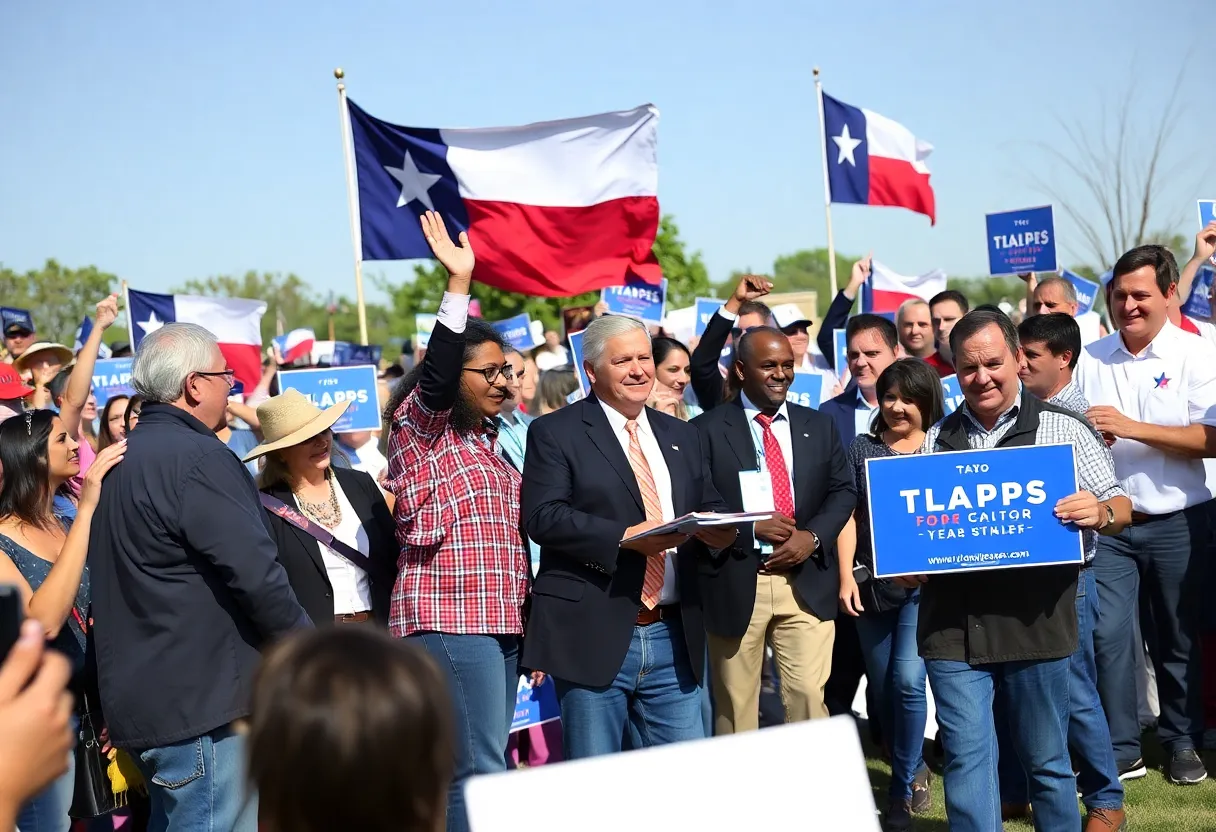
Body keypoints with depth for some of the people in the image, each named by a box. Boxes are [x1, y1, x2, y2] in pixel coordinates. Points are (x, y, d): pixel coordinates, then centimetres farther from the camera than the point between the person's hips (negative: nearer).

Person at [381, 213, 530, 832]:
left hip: (499, 621, 8)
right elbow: (434, 374, -25)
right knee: (480, 773, -12)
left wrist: (523, 613, 19)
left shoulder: (486, 438, 18)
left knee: (484, 768, 8)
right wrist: (459, 283, -31)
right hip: (448, 622, -8)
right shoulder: (419, 427, -4)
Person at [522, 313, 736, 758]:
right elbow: (543, 517, -12)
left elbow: (710, 507, 20)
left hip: (674, 638, 5)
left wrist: (718, 531, -4)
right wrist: (625, 537, -22)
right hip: (593, 637, -5)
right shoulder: (555, 433, -1)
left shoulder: (681, 436, 18)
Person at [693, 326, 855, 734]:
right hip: (735, 582, -2)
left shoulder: (819, 427, 13)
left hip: (806, 582, 3)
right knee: (735, 705, 6)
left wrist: (813, 537, -7)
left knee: (809, 696, -2)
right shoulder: (707, 430, -1)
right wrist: (750, 528, -16)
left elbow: (843, 491, 10)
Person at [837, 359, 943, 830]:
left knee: (907, 681, -12)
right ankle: (915, 769, 30)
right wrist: (845, 578, -3)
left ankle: (903, 788, 3)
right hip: (871, 583, 3)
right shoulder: (862, 449, 8)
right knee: (882, 688, 10)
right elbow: (848, 516, 6)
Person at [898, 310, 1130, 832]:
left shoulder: (1063, 429, 2)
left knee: (1047, 760, 10)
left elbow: (1119, 508, 4)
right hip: (952, 626, 2)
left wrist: (1099, 513, -19)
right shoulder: (935, 440, 11)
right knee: (966, 760, 1)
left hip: (1036, 622, -2)